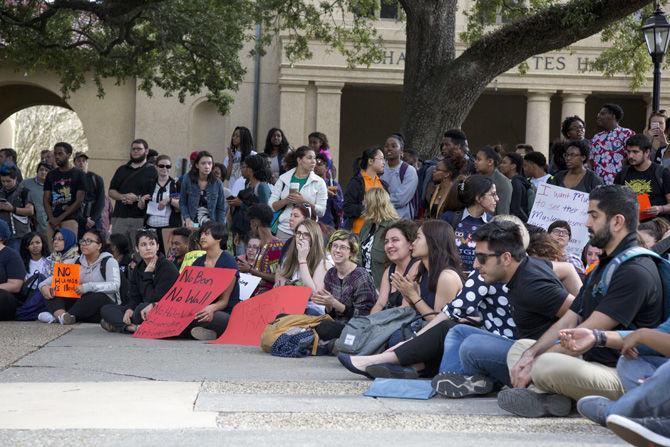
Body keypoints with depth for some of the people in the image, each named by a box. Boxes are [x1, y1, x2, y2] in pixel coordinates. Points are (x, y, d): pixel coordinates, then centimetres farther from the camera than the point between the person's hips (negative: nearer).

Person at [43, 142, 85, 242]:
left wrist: (60, 218, -8)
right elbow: (46, 199, 13)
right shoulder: (51, 175, 17)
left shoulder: (78, 174, 4)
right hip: (52, 220, 4)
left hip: (70, 219, -4)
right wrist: (52, 218, -4)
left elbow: (79, 200, -2)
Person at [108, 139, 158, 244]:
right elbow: (111, 191, 17)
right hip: (119, 216, 4)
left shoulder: (151, 171, 5)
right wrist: (122, 197, -4)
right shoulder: (122, 170, 21)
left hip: (140, 218, -4)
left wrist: (137, 198, -17)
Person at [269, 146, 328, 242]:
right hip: (284, 231, 1)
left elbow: (321, 211, -3)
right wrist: (286, 201, -12)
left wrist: (304, 202, -15)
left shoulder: (319, 182, 4)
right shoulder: (283, 179, 8)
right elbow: (271, 206, 5)